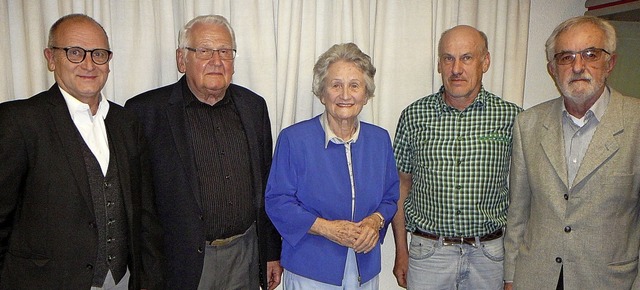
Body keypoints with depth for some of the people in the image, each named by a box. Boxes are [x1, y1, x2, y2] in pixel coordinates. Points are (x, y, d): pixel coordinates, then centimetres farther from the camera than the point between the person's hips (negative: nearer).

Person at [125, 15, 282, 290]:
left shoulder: (254, 106, 4)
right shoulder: (146, 111, -9)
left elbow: (266, 186, 9)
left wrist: (272, 252, 11)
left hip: (245, 257, 4)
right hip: (183, 263, -3)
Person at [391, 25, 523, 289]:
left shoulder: (511, 117, -3)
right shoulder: (414, 115, -2)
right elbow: (402, 184, 2)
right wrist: (401, 252, 2)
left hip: (490, 255, 1)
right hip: (428, 252, 0)